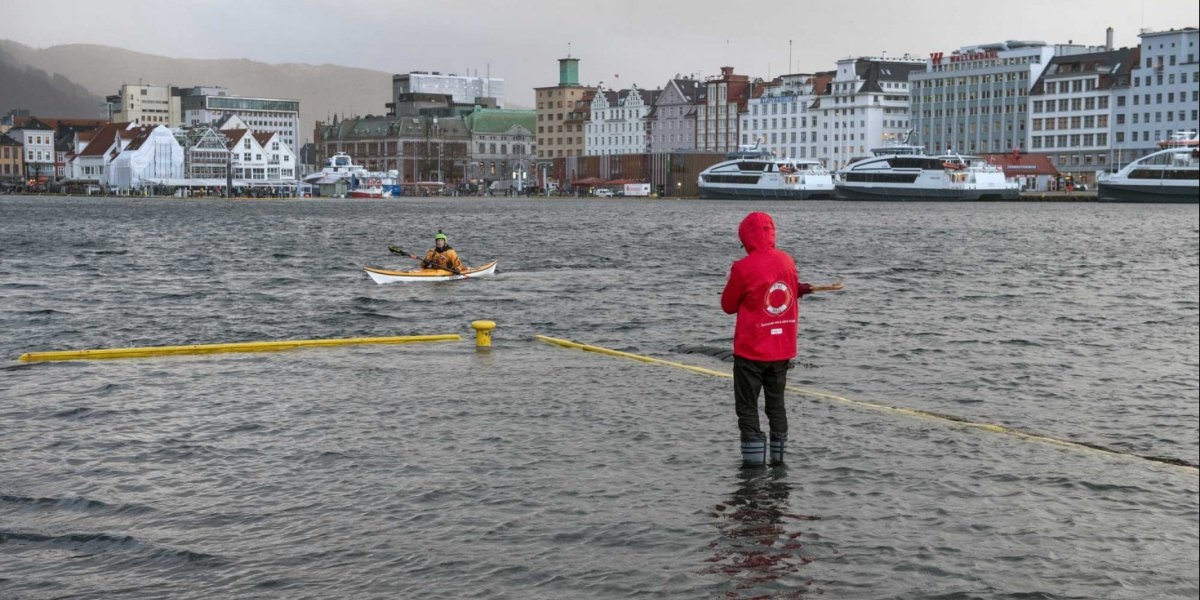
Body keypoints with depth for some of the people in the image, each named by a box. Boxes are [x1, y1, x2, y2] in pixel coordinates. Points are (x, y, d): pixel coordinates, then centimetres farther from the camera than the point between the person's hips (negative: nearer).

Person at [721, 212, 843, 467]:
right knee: (776, 403, 18)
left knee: (747, 407, 5)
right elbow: (791, 295, 9)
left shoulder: (743, 268, -16)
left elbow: (728, 306, -3)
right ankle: (779, 456, 21)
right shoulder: (787, 261, -1)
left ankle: (753, 459, 2)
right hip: (783, 349, 5)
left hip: (750, 350, -5)